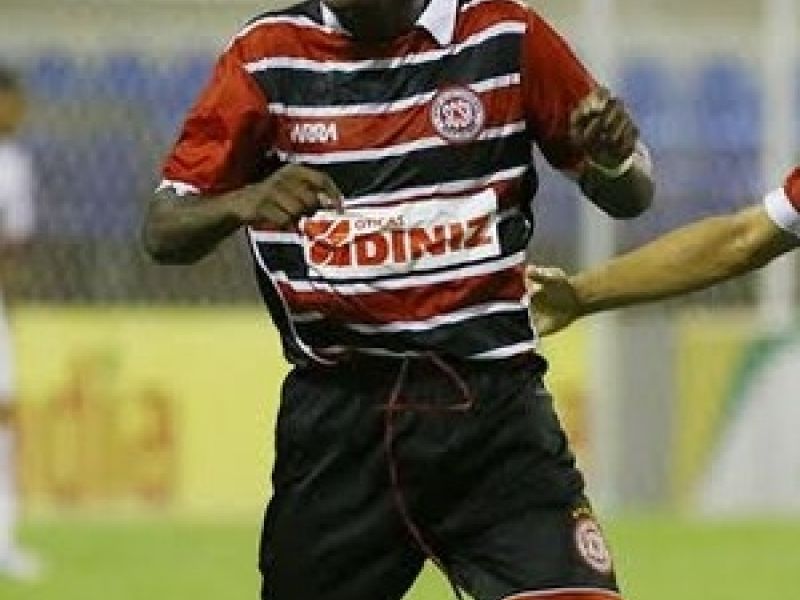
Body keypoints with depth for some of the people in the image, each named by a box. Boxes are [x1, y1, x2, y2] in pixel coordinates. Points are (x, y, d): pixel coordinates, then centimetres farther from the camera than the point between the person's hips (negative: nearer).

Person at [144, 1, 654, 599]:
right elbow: (163, 231, 0)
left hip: (493, 402, -1)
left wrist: (615, 158, -15)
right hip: (335, 414, 1)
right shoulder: (267, 53, 2)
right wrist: (243, 203, -22)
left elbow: (630, 197, 9)